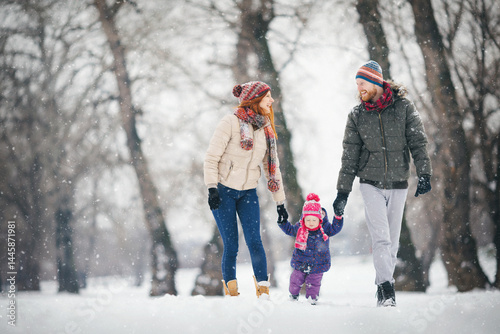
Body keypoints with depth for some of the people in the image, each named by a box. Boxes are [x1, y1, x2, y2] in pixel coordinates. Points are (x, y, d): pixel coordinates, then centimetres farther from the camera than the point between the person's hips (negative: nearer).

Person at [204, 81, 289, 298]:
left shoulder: (266, 129, 8)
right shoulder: (231, 122, -10)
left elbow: (272, 166, 14)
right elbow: (211, 158, -10)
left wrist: (280, 201, 13)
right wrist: (211, 188, -19)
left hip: (248, 192, 4)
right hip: (223, 191, -4)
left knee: (254, 241, -11)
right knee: (231, 245, -3)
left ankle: (263, 290, -8)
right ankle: (231, 291, 9)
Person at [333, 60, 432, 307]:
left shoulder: (403, 107, -1)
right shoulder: (357, 115, 3)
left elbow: (418, 142, -1)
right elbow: (349, 156, 6)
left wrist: (424, 175, -12)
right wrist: (343, 192, 4)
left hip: (398, 184, 0)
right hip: (371, 184, 0)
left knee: (392, 240, 5)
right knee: (381, 237, -13)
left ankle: (383, 288, 15)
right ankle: (386, 288, -17)